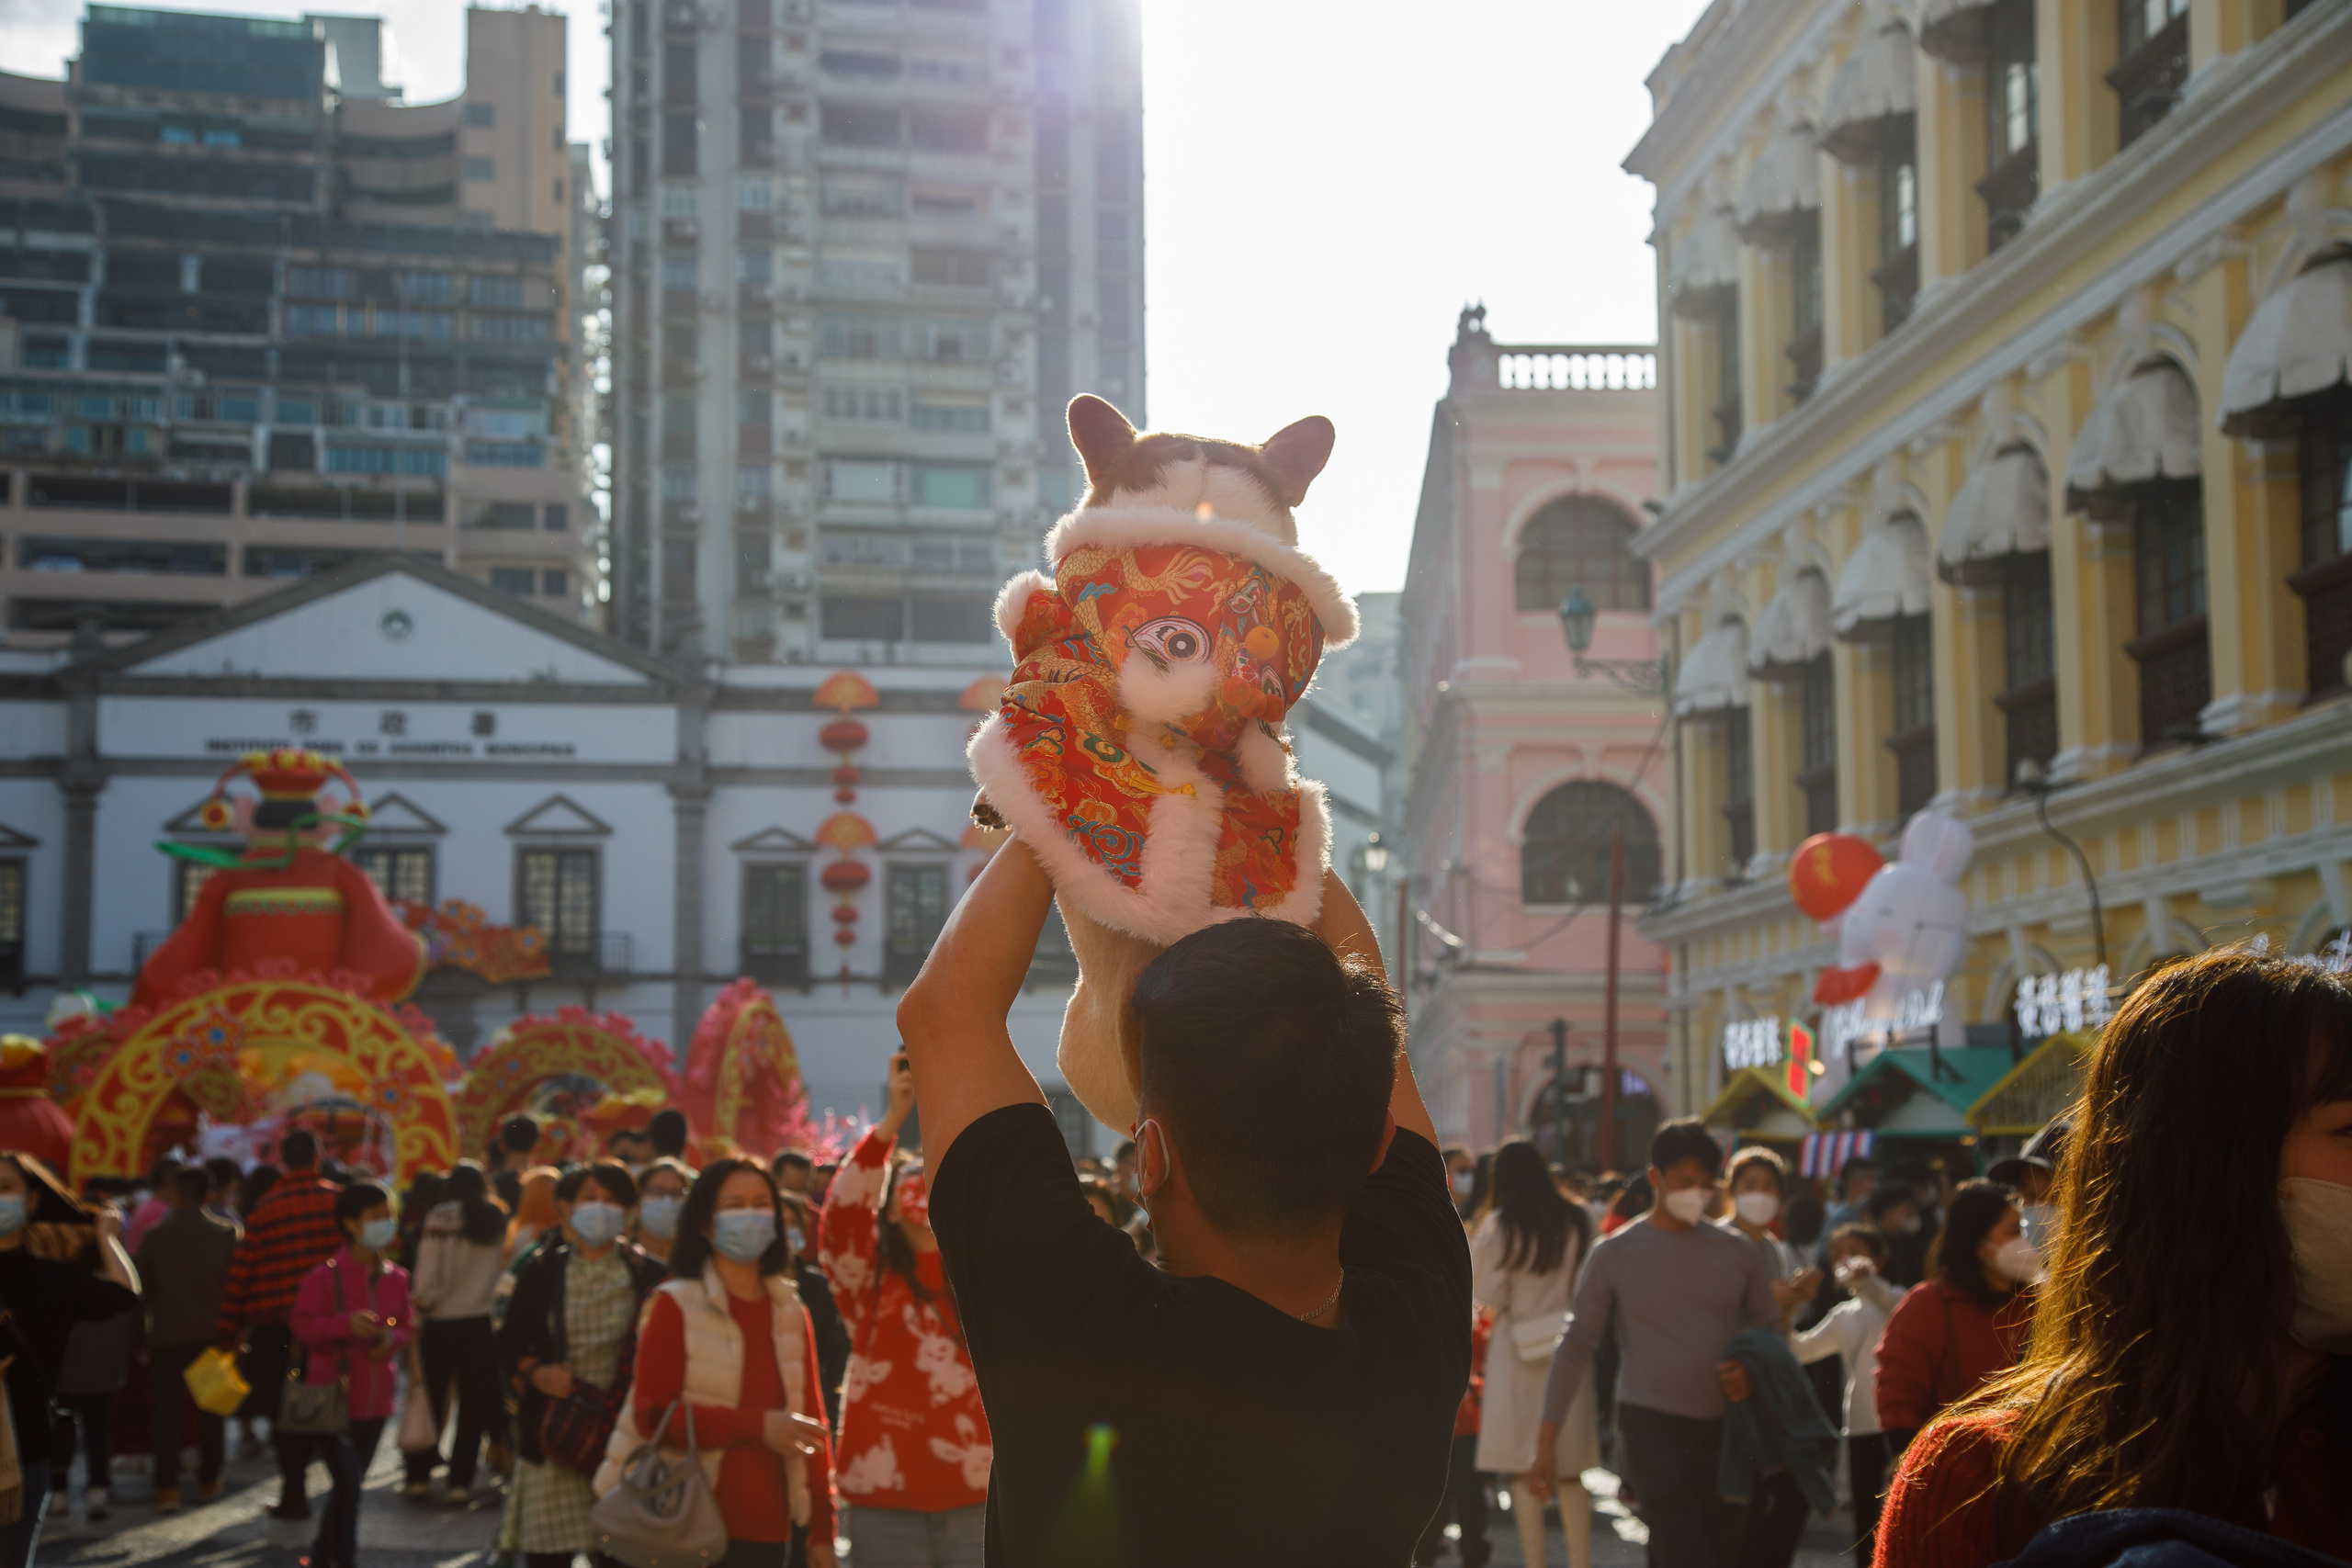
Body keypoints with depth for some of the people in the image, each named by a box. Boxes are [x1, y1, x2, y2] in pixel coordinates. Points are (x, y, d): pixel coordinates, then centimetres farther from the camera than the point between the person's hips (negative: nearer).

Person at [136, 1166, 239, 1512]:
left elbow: (143, 1289, 1)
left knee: (167, 1409, 3)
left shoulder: (155, 1237, -4)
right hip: (213, 1333, 1)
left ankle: (167, 1487, -3)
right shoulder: (226, 1234, -4)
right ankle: (209, 1480, 17)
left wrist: (140, 1339, 9)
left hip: (167, 1336, -1)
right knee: (210, 1407, 12)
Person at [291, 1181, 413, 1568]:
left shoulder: (396, 1278, 5)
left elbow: (407, 1326, 14)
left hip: (375, 1401, 6)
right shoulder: (325, 1276, -11)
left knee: (350, 1485, 14)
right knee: (348, 1483, -10)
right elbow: (303, 1326, -14)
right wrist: (346, 1323, -27)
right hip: (333, 1399, -6)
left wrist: (392, 1340, -7)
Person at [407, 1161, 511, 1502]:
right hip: (484, 1321, 1)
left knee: (433, 1399, 11)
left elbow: (429, 1275, -10)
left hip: (442, 1322, -1)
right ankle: (460, 1481, 4)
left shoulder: (441, 1219, -9)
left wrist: (420, 1302, 5)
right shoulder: (499, 1220, -1)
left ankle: (419, 1475, 15)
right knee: (474, 1403, 7)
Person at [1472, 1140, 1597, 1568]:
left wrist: (1474, 1253, 4)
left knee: (1524, 1469, 4)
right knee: (1570, 1472, 10)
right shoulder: (1577, 1220, 1)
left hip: (1519, 1351, -3)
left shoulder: (1501, 1226, -9)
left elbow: (1490, 1295, -10)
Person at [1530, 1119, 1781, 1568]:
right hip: (1651, 1425, -4)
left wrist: (1753, 1372, -10)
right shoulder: (1616, 1253, -1)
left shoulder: (1737, 1252, 6)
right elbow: (1577, 1345, 2)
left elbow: (1772, 1330, 14)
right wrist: (1548, 1433, -2)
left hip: (1722, 1426, 4)